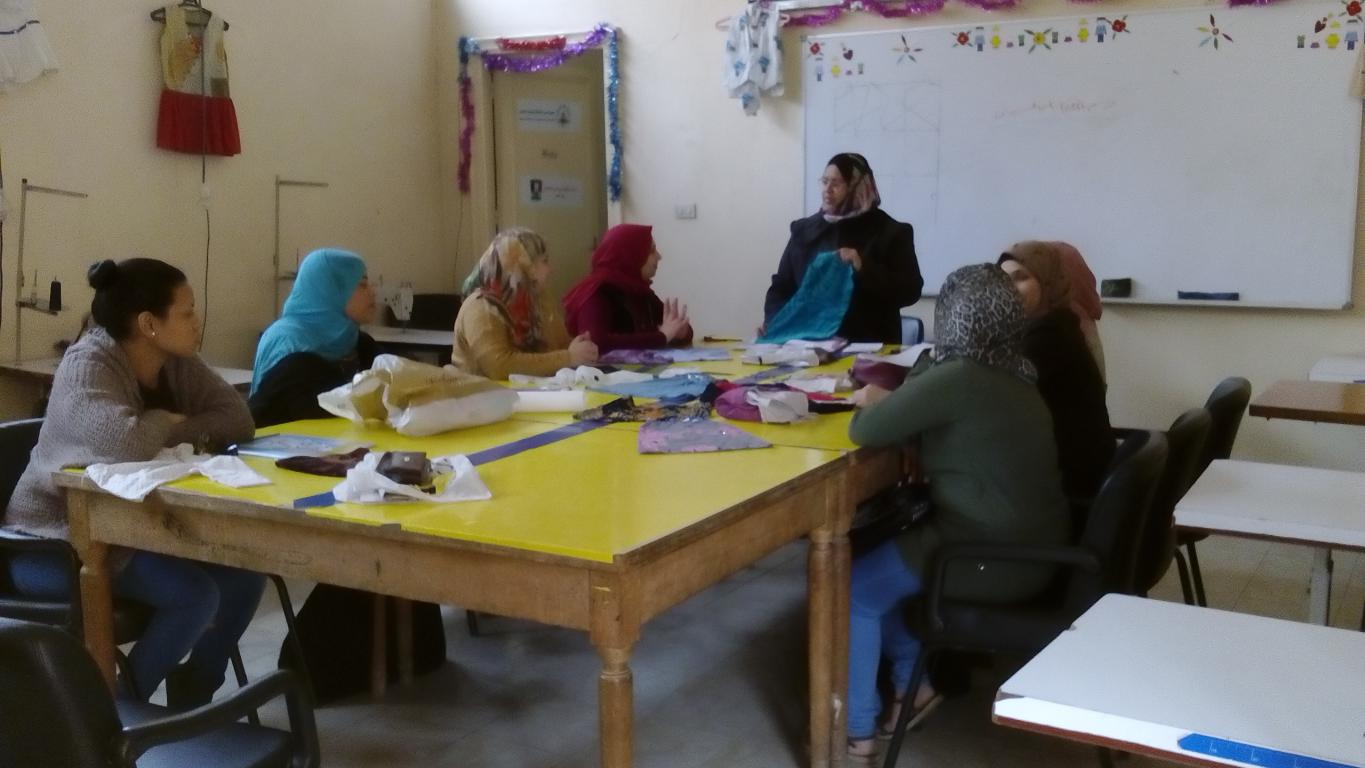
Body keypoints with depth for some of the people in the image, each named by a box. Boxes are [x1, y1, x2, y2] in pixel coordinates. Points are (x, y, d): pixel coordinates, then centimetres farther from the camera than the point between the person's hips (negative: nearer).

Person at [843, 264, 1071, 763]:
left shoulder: (957, 378, -21)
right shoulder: (1013, 375, 7)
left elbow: (865, 432, -16)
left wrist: (873, 403, 3)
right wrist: (891, 401, 5)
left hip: (993, 559, -9)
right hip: (1034, 548, 9)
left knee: (851, 585, 10)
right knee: (878, 561, 25)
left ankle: (855, 730, 18)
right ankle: (913, 681, 30)